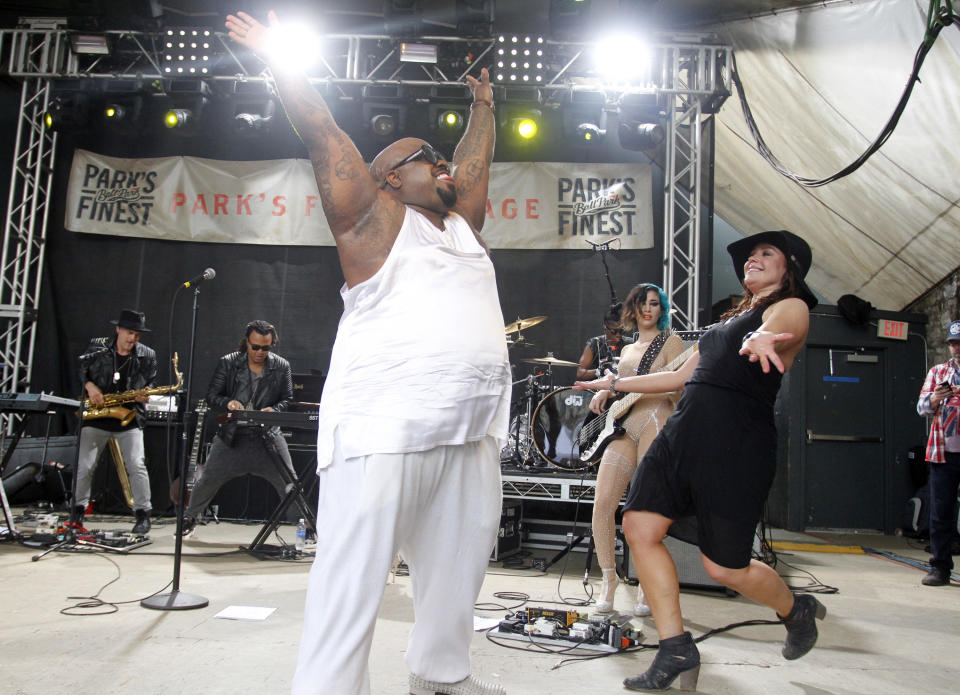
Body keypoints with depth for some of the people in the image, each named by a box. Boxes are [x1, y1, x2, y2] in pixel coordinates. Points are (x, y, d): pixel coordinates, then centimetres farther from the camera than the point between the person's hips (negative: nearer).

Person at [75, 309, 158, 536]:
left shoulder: (147, 356, 2)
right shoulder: (96, 347, 2)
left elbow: (151, 383, 11)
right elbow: (79, 370, 10)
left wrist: (145, 394, -10)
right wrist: (89, 385, -9)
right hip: (96, 418, 1)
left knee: (136, 466, -10)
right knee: (84, 467, 3)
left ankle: (143, 514, 1)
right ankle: (78, 510, 25)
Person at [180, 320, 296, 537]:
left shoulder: (281, 367, -1)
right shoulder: (228, 363, -2)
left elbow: (288, 399, 5)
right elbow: (211, 396, 0)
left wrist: (274, 410, -16)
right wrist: (227, 403, -22)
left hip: (267, 436, 0)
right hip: (231, 435, 0)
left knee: (289, 483, -4)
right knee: (207, 480, 7)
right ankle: (189, 519, 31)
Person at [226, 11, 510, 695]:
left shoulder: (461, 222, 22)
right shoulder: (375, 217, 3)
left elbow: (477, 162, 35)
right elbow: (324, 134, 1)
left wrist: (483, 106, 45)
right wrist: (282, 59, 7)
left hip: (470, 433, 8)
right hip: (383, 428, -7)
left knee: (459, 563, 14)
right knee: (355, 574, -5)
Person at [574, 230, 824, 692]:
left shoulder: (791, 306, 4)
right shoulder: (732, 319, 27)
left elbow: (778, 331, -23)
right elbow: (680, 377, 32)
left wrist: (759, 339, -48)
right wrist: (614, 383, 34)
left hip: (737, 441, -8)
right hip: (685, 429, 8)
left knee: (724, 567, -3)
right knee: (639, 525, -5)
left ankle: (797, 610, 31)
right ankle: (676, 651, 7)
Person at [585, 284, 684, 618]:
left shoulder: (670, 341, 7)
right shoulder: (627, 350, 25)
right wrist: (605, 391, 8)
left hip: (656, 423, -5)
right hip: (623, 428, 5)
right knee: (603, 502, -8)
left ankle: (647, 587, 7)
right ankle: (608, 578, 6)